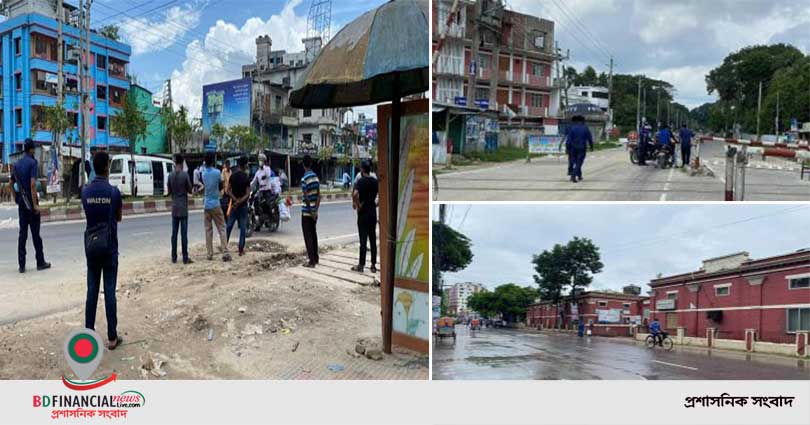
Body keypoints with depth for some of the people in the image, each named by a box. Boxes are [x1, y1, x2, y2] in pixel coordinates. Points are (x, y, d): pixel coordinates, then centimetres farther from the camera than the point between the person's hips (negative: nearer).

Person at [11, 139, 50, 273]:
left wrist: (16, 199, 21)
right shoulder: (32, 163, -11)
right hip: (30, 201, -6)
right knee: (35, 233, 1)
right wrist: (35, 204, -19)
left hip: (21, 202, 6)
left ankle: (21, 265, 6)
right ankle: (40, 262, 9)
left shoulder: (17, 164, 11)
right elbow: (33, 184, -20)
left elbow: (10, 184, 17)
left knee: (22, 233, 7)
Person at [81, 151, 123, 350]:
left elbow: (87, 214, 11)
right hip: (109, 247, -3)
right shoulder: (114, 191, -10)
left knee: (92, 291, 10)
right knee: (109, 291, 0)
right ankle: (112, 337, 4)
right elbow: (118, 218, 3)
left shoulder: (85, 191, -1)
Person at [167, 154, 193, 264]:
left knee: (174, 233, 9)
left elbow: (169, 191, 8)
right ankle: (185, 258, -1)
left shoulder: (170, 175, 2)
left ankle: (174, 257, 11)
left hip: (174, 208, 4)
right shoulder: (185, 174, -10)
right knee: (184, 234, -2)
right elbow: (190, 190, -5)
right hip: (183, 208, -4)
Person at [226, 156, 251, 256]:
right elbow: (247, 194, -17)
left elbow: (228, 191, -5)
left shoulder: (232, 176, -1)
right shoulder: (246, 178, -11)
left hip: (234, 204, 3)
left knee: (229, 226, 12)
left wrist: (235, 200, -10)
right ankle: (241, 250, 3)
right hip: (243, 206, -3)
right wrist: (240, 202, -15)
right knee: (243, 228, 2)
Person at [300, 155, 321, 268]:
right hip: (314, 212, 7)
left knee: (308, 236, -2)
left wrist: (311, 211, -12)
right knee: (313, 234, 17)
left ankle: (312, 261, -2)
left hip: (307, 212, -7)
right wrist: (316, 210, 6)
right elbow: (318, 195, 5)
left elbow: (306, 198, -18)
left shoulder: (304, 179, -16)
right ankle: (315, 258, 24)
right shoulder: (316, 176, 5)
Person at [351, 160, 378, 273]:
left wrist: (358, 205, -15)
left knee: (363, 240, -1)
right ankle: (373, 265, 12)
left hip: (363, 213, -5)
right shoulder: (375, 181, 5)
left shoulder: (361, 181, -11)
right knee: (373, 240, 8)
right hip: (373, 212, 5)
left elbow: (355, 194, -28)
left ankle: (361, 265, 5)